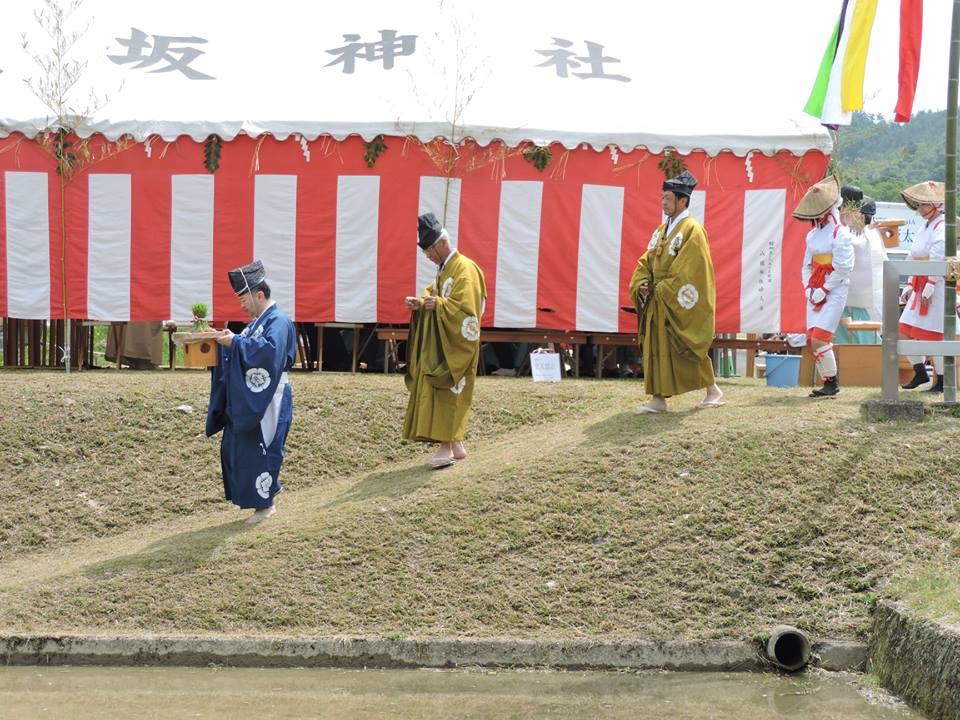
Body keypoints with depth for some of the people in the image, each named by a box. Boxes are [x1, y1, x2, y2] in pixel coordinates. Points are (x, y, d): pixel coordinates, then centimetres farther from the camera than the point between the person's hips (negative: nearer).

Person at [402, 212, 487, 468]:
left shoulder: (464, 270, -14)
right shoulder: (444, 269, 15)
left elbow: (466, 308, -21)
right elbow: (435, 296, 20)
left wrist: (437, 304, -27)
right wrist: (420, 303, 0)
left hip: (455, 345, -9)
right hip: (439, 344, 9)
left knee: (446, 391, -11)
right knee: (443, 394, 9)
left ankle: (447, 445, -11)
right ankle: (455, 443, 14)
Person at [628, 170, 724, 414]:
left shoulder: (692, 230, -12)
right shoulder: (662, 230, 14)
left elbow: (687, 270, -18)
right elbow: (646, 261, 14)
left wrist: (664, 290, -16)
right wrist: (642, 284, -4)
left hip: (680, 303, -8)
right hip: (658, 302, 8)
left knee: (688, 349, 0)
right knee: (655, 348, 2)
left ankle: (713, 391, 16)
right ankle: (658, 398, 4)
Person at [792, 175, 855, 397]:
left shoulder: (839, 234, -10)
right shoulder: (813, 234, 12)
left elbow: (843, 269, -15)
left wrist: (823, 291, -13)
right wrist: (808, 288, 2)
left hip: (834, 293, -7)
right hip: (816, 294, 7)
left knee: (819, 339, -14)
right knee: (813, 341, 4)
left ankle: (832, 382, 0)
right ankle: (828, 383, 14)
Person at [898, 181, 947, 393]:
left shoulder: (941, 227, -13)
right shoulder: (925, 228, 18)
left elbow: (938, 260, -20)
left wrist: (930, 286, -23)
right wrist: (910, 286, 19)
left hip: (937, 287, -9)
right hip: (920, 286, 9)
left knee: (933, 335, -5)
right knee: (906, 331, 7)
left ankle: (942, 380, 5)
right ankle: (920, 373, 19)